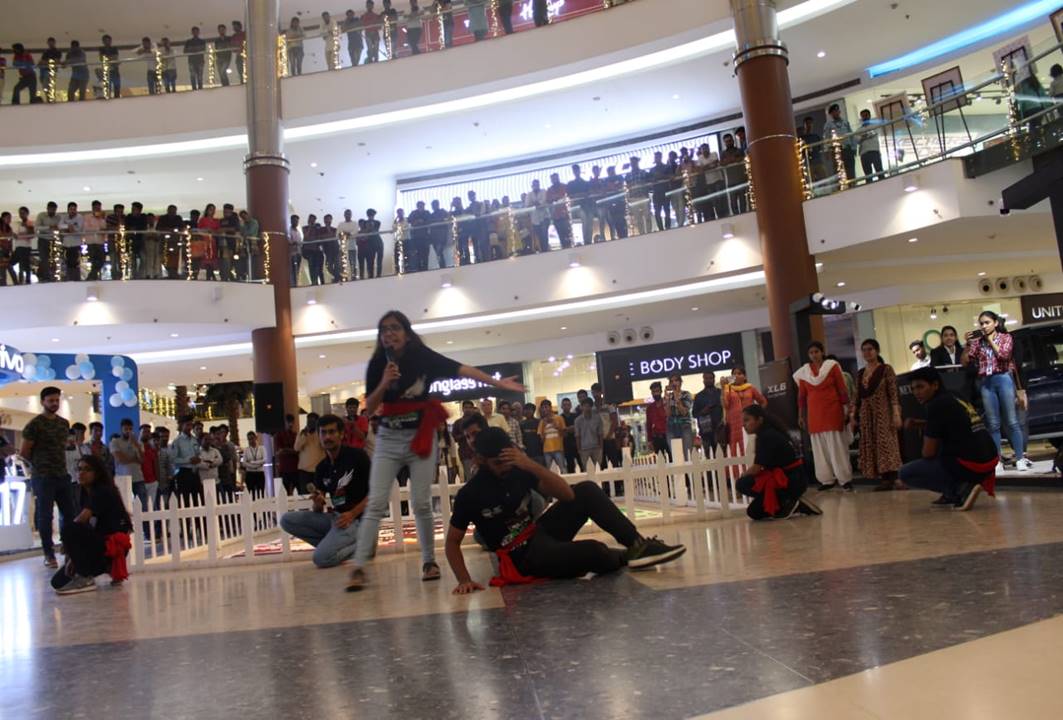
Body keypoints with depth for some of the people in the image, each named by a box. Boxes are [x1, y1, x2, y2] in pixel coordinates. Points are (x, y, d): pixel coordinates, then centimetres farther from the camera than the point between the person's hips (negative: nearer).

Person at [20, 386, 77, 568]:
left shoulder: (64, 423, 11)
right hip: (43, 477, -6)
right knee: (45, 515, -1)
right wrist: (39, 464, 6)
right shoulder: (35, 424, -7)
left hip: (62, 475, 6)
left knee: (69, 513, 7)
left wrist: (59, 464, 12)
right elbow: (24, 452, -5)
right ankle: (48, 554, 6)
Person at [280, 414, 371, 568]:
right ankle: (335, 545, -2)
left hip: (356, 519, -7)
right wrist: (317, 503, -14)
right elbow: (318, 511, 10)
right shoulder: (321, 467, 9)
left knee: (322, 558, -25)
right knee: (287, 520, -5)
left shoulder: (357, 456, -7)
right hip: (334, 517, 7)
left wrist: (352, 514, -19)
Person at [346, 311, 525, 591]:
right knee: (376, 504, -4)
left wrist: (498, 383, -20)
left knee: (421, 503, 1)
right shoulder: (378, 364, -2)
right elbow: (370, 408, -3)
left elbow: (463, 370, -15)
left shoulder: (423, 357, -8)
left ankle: (429, 561, 17)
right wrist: (384, 384, -20)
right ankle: (358, 567, -4)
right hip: (388, 438, 1)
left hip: (420, 437, -1)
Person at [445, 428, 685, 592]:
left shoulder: (518, 469, -3)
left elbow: (567, 494, -12)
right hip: (521, 556, -7)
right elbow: (452, 541, -6)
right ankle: (627, 556, 5)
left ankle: (638, 544, -7)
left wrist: (531, 465, -24)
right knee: (594, 551, -30)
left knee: (587, 490, -5)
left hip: (539, 532, 7)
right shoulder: (470, 494, -15)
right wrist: (464, 580, -21)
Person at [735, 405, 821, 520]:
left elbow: (756, 468, -19)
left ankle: (787, 503, -7)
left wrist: (742, 476, -1)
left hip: (790, 481, -10)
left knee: (742, 484, -17)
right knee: (753, 512, 11)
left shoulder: (766, 436, -18)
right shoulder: (771, 433, 12)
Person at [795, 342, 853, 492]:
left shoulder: (832, 366, 0)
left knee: (837, 446, -4)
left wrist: (847, 410, -5)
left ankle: (845, 479, 0)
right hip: (814, 414, 3)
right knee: (820, 448, 3)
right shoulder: (803, 372, 7)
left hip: (832, 411, -3)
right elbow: (801, 396, 10)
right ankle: (827, 479, 8)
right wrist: (801, 416, 9)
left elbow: (842, 389, -1)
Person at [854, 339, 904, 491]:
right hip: (866, 414, 6)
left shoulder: (886, 369, -3)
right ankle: (885, 479, 5)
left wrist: (896, 414, -18)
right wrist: (854, 416, 9)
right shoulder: (860, 374, 13)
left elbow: (894, 394, -9)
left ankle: (895, 478, -11)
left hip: (883, 412, -6)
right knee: (871, 446, 2)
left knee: (887, 443, -11)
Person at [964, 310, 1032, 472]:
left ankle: (1020, 458, 4)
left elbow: (1004, 355, -11)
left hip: (1003, 379, -2)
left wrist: (990, 339, -3)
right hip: (985, 383, 2)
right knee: (993, 424, 3)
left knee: (1011, 421, -1)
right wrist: (968, 344, -5)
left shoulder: (1006, 337, 7)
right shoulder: (978, 341, 11)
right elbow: (966, 361, 5)